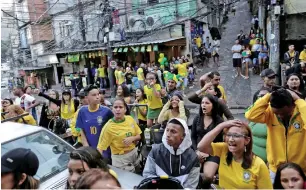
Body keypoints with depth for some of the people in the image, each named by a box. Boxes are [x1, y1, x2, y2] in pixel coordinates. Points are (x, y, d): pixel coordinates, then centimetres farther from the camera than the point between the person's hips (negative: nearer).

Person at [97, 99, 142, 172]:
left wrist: (132, 138, -17)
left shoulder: (130, 119, -6)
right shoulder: (108, 126, -19)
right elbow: (100, 147, -18)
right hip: (120, 158, -5)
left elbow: (139, 136, 4)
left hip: (134, 153, 5)